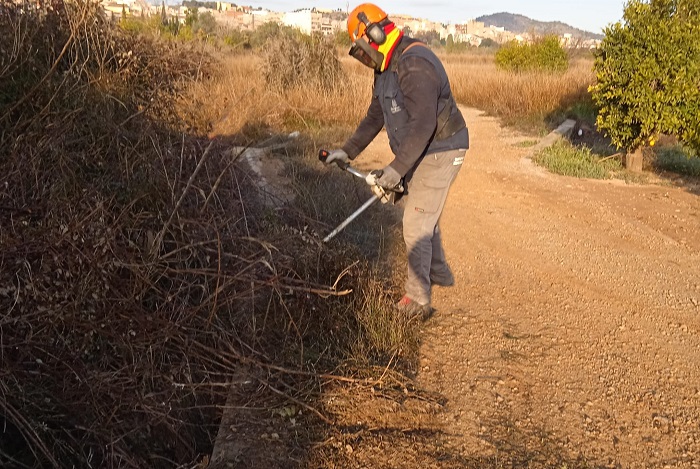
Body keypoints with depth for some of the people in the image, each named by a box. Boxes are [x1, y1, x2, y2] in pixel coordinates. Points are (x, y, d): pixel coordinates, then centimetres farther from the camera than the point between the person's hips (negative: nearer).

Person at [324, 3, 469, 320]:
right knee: (423, 216, 21)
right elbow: (375, 116, 15)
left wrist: (396, 169, -32)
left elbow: (423, 125, -32)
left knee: (416, 224, -8)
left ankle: (418, 301, 0)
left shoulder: (415, 66, -26)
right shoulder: (385, 68, 8)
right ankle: (439, 274, 40)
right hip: (421, 152, 10)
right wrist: (348, 151, 11)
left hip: (440, 153, -10)